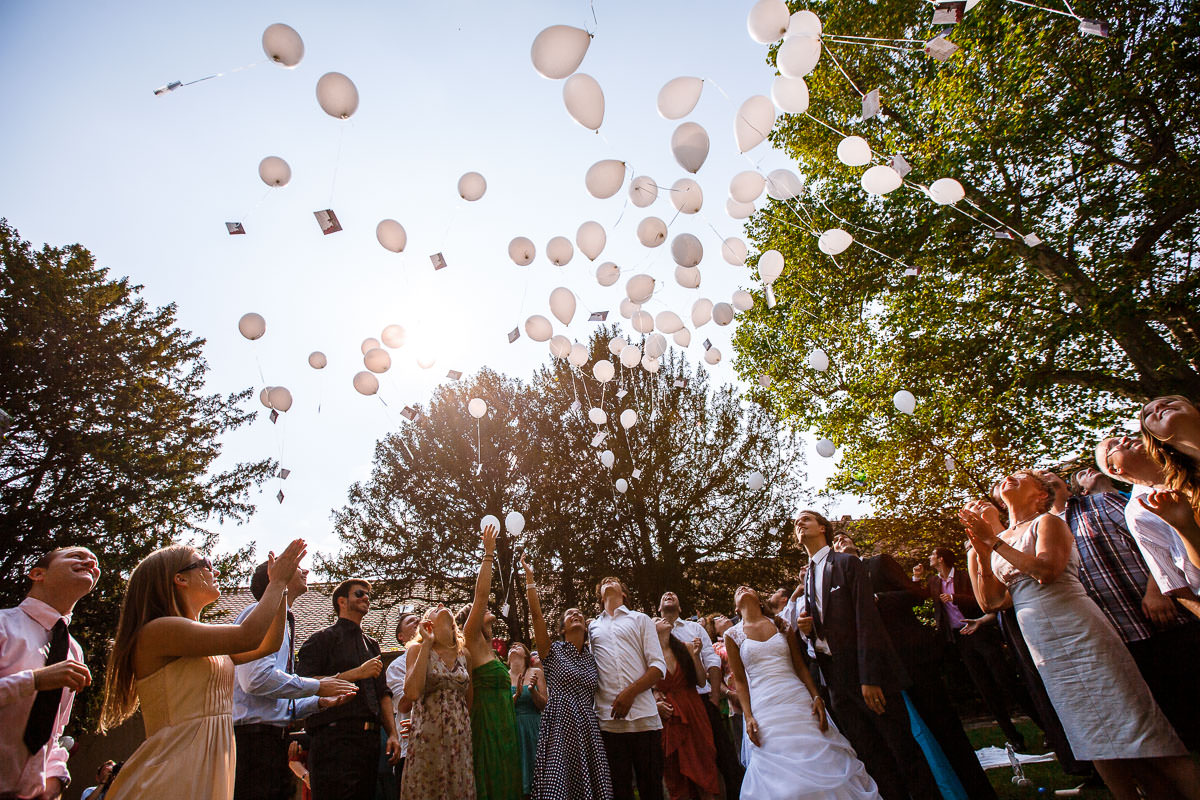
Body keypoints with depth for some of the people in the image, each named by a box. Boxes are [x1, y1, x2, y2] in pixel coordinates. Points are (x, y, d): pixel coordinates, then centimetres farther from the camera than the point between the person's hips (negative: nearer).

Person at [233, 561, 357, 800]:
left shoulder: (283, 621, 20)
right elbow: (257, 678, -23)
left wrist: (320, 702, 8)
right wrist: (317, 686, -13)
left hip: (275, 738, 9)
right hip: (253, 734, -9)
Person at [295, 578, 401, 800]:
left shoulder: (372, 644, 22)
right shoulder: (323, 638, 2)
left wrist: (392, 734, 9)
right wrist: (357, 674, -15)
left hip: (370, 740, 6)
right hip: (335, 738, -6)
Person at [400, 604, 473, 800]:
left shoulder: (463, 653, 9)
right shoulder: (418, 649, -1)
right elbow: (412, 694, -17)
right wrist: (427, 644, -14)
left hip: (460, 740, 3)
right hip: (427, 738, -3)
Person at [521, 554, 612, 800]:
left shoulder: (591, 657, 14)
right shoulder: (553, 651, 2)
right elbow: (536, 614, -10)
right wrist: (529, 577, -13)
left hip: (588, 727, 4)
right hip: (559, 724, -4)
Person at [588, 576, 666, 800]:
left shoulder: (640, 619, 12)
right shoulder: (592, 626, 18)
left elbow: (659, 666, 2)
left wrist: (631, 691, -11)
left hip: (643, 716, -2)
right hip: (609, 720, 2)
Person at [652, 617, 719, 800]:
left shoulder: (686, 648, 3)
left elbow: (702, 682, 2)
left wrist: (695, 655, -10)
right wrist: (655, 704, -14)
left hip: (693, 714, 2)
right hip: (667, 718, -2)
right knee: (677, 783, 8)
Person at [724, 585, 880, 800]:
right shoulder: (732, 635, 3)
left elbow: (800, 665, 8)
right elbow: (740, 680, 4)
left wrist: (816, 697, -3)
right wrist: (748, 716, -5)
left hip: (798, 701, 1)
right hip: (764, 709, -1)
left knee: (818, 764, 2)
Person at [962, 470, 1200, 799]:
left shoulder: (1047, 522, 0)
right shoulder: (998, 542, 14)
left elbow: (1047, 569, -20)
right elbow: (990, 601, 3)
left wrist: (994, 542, -19)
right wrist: (980, 552, -9)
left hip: (1077, 633, -5)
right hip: (1044, 651, 5)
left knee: (1129, 722, -3)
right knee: (1093, 737, 10)